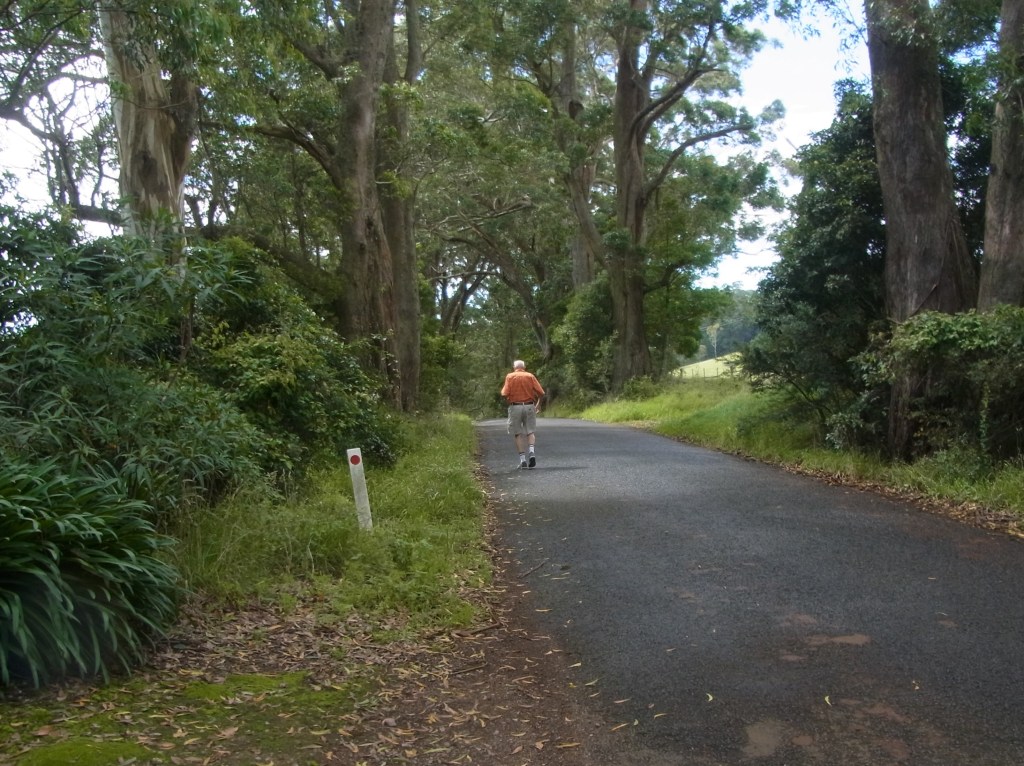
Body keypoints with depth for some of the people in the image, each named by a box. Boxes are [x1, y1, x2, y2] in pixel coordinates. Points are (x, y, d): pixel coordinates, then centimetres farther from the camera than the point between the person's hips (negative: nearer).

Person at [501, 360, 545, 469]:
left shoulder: (510, 376, 0)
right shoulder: (530, 376, 3)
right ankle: (531, 451, -12)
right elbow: (540, 392, -3)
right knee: (530, 431, 12)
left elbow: (505, 394, -11)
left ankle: (522, 459, 0)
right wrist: (538, 403, 14)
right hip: (529, 406, 1)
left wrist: (508, 400, 11)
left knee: (518, 433, 6)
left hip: (515, 407, -1)